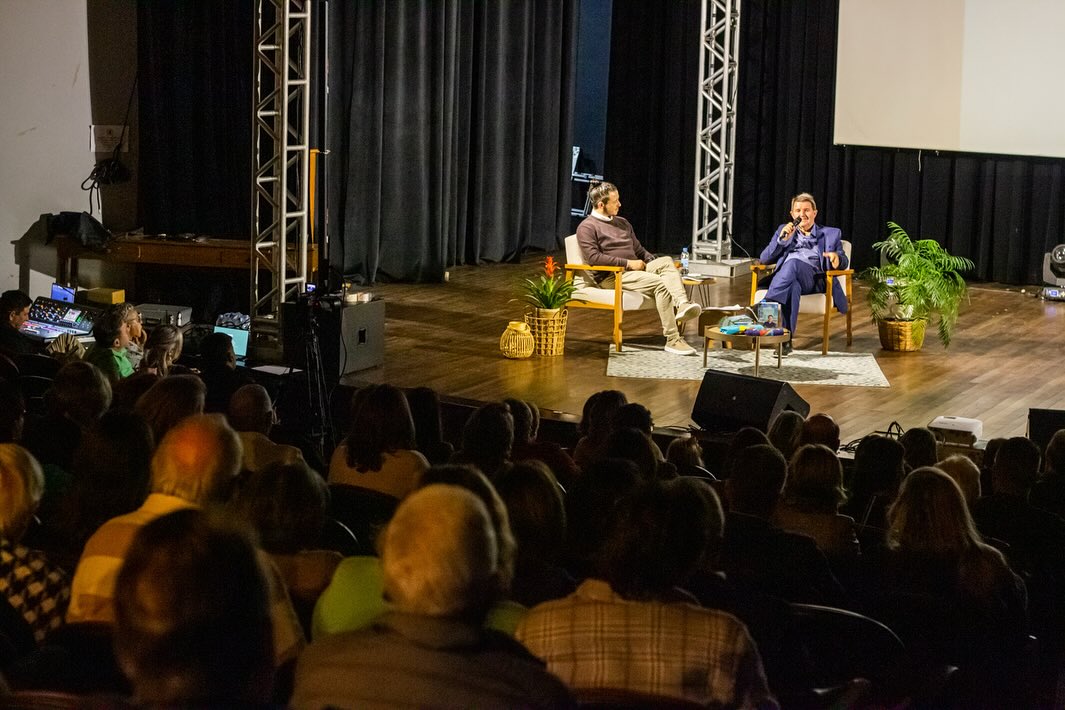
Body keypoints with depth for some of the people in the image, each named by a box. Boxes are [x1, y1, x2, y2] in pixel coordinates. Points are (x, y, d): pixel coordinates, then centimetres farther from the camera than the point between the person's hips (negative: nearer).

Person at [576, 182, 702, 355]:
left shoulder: (622, 223, 25)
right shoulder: (587, 227, 0)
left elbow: (639, 250, 29)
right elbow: (593, 257, -14)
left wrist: (654, 263, 7)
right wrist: (628, 263, -16)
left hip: (635, 269, 7)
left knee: (666, 261, -24)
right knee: (659, 283, -29)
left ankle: (682, 304, -48)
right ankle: (672, 340, -35)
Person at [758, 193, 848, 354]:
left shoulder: (831, 233, 27)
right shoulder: (784, 230, 30)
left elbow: (844, 262, 16)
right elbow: (764, 259, 19)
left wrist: (837, 258, -10)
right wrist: (782, 239, 2)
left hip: (814, 277, -2)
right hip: (784, 275, 2)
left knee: (793, 263, -38)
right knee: (793, 286, -39)